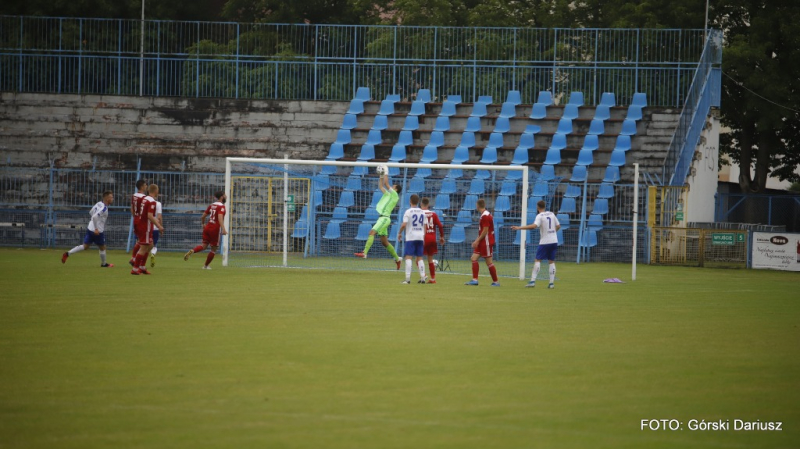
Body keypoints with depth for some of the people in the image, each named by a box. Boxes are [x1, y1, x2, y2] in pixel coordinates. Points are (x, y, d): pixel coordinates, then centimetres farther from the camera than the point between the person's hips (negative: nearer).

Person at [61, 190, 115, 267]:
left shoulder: (99, 204, 7)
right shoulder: (104, 208, -20)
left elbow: (91, 213, 20)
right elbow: (95, 217, -30)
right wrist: (96, 229, -25)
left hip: (90, 228, 8)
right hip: (97, 231, -8)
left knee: (85, 246, 13)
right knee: (102, 248, 12)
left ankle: (68, 253, 4)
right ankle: (104, 264, 29)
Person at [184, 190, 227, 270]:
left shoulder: (211, 205, 13)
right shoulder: (221, 206, -10)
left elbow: (203, 216, 18)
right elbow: (220, 218, -26)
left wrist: (203, 224, 36)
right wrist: (223, 229, -34)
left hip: (207, 227, 7)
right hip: (215, 229, -7)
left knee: (204, 245, 8)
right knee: (214, 248, 7)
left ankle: (192, 251, -21)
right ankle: (206, 266, 14)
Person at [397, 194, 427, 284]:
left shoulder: (408, 211, -7)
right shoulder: (422, 212, 9)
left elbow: (404, 225, -15)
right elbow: (424, 226, 11)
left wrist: (399, 233, 0)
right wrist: (423, 238, 17)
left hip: (411, 237, -5)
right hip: (420, 237, 5)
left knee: (408, 257, -5)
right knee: (419, 258, 10)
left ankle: (408, 278, -14)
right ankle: (422, 278, 6)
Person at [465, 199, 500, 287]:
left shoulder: (485, 216, -17)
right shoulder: (483, 215, 14)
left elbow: (485, 231, -19)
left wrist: (477, 241, -14)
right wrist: (477, 241, 17)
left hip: (486, 242, -10)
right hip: (482, 242, 10)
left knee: (489, 262, -4)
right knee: (474, 258, 3)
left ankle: (495, 282, 2)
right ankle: (475, 280, 0)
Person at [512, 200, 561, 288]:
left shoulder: (540, 216, -11)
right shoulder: (552, 214, 7)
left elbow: (534, 226, -27)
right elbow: (558, 226, 14)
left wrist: (519, 228, -27)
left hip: (544, 242, -5)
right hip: (554, 241, 5)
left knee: (538, 260, -1)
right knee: (552, 261, 9)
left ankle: (533, 281, -9)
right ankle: (552, 283, 4)